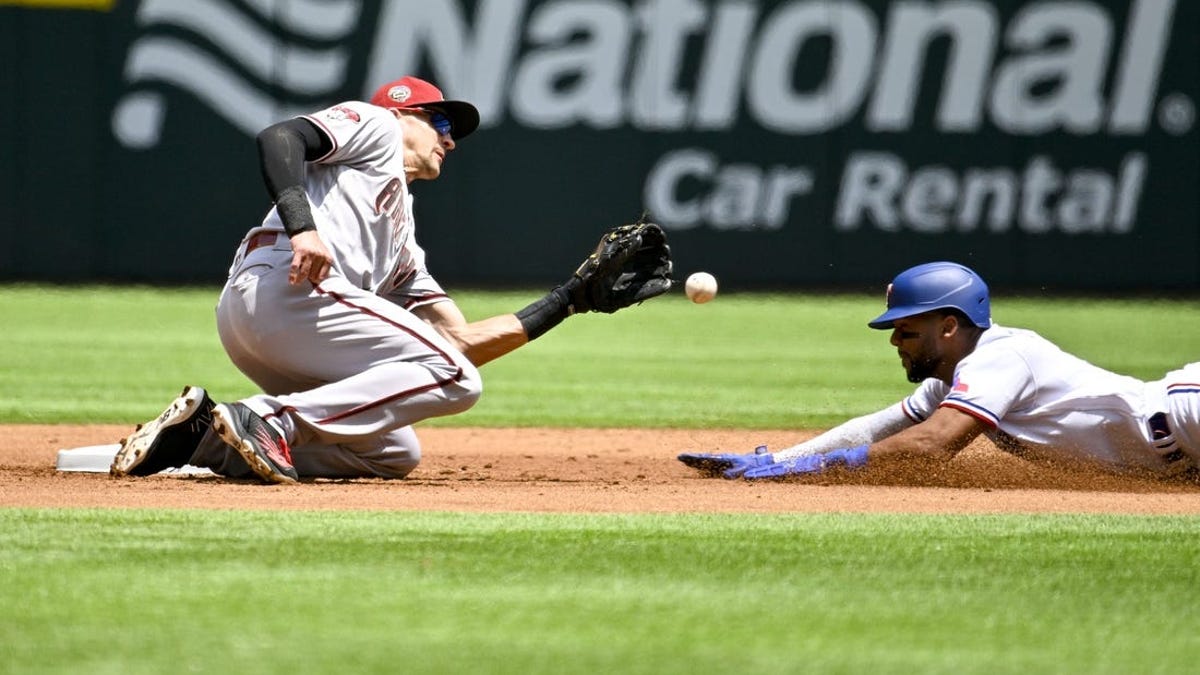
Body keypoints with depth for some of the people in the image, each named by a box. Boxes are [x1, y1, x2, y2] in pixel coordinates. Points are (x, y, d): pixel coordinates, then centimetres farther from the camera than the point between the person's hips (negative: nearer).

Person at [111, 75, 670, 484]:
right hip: (281, 287, -9)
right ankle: (272, 421, -23)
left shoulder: (403, 247, 35)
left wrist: (574, 298, 29)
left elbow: (465, 340, 29)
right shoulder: (372, 124, 14)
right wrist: (301, 225, -23)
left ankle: (205, 440, 2)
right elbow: (278, 137, -6)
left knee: (396, 452, 13)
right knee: (454, 377, -11)